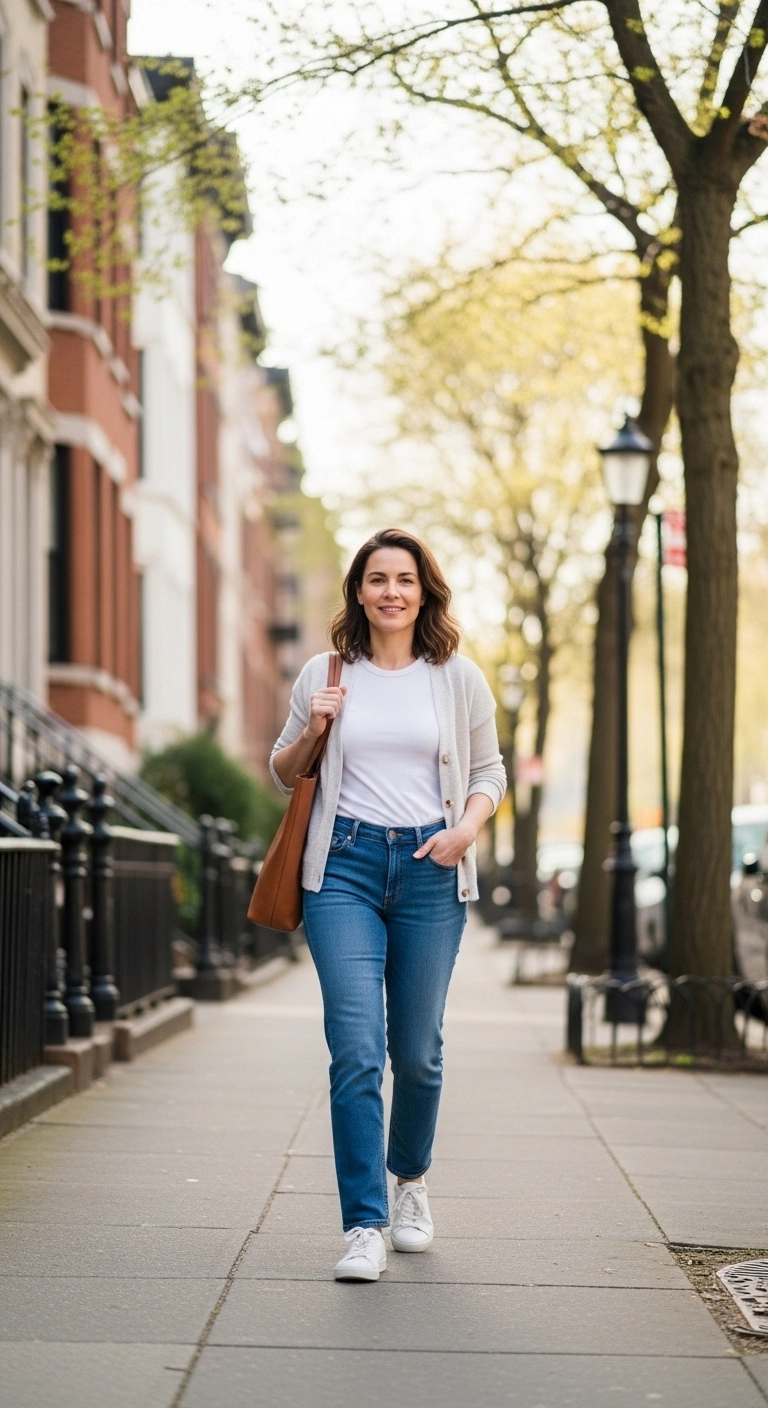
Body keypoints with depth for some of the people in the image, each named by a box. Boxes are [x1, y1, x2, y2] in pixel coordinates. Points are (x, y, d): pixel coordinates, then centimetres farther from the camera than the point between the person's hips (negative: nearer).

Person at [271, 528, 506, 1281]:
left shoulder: (458, 678, 6)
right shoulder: (324, 674, 6)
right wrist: (311, 732, -6)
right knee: (356, 1048, -11)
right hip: (344, 865, -1)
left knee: (416, 1048, 8)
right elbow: (283, 774, 15)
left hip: (430, 869, 1)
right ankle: (364, 1226, -9)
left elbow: (489, 770, 13)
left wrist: (468, 826, -6)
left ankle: (411, 1176, 36)